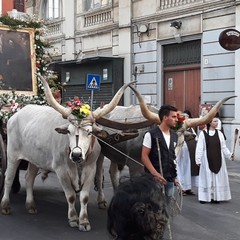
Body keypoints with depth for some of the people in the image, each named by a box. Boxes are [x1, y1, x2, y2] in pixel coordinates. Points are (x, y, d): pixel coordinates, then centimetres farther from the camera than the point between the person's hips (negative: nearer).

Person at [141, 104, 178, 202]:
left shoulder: (174, 136, 11)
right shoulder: (151, 135, -8)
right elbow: (144, 156, -10)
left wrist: (175, 175, 13)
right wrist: (155, 174, -18)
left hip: (170, 179, 6)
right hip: (155, 179, -6)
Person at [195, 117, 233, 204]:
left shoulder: (219, 133, 5)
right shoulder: (203, 133, -6)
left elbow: (223, 147, 7)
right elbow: (199, 148, -6)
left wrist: (229, 155, -5)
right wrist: (198, 160, -9)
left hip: (218, 160, 4)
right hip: (207, 160, -3)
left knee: (218, 177, 5)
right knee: (207, 178, 2)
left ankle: (216, 196, 12)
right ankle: (204, 197, 9)